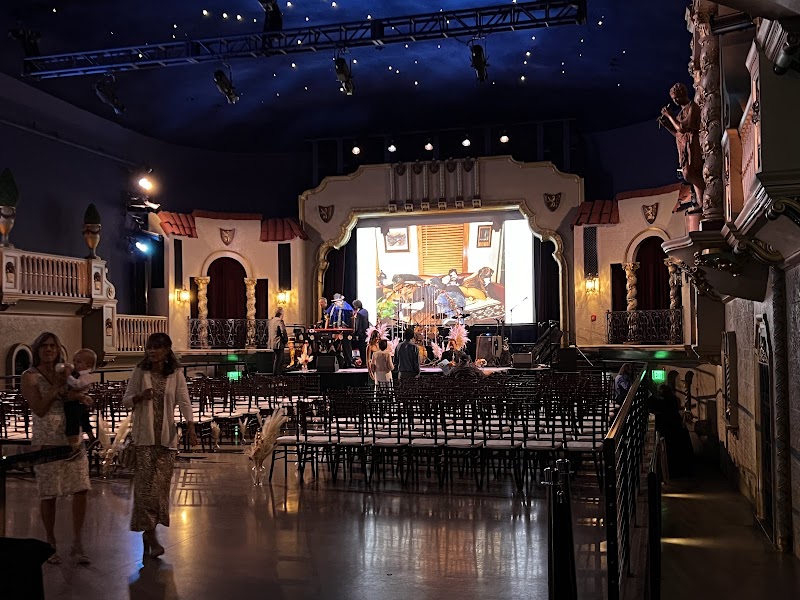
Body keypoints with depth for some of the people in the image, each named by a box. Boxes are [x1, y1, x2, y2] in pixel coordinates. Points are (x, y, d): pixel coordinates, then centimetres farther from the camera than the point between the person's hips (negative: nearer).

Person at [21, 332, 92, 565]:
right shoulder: (30, 376, 1)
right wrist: (57, 387, -14)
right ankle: (51, 545, 19)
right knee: (49, 495, 2)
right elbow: (39, 409, -9)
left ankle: (77, 544, 9)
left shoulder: (65, 372, 12)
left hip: (73, 438, 4)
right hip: (46, 440, -3)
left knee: (80, 489, -2)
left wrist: (70, 391, -12)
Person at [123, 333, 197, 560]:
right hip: (144, 435, -1)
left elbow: (184, 401, -5)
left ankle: (148, 532, 18)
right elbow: (126, 400, 6)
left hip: (167, 435, 1)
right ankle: (150, 535, -2)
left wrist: (190, 426, -19)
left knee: (161, 483, 3)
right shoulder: (140, 372, 2)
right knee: (145, 482, -7)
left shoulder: (176, 374, 2)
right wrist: (140, 396, -16)